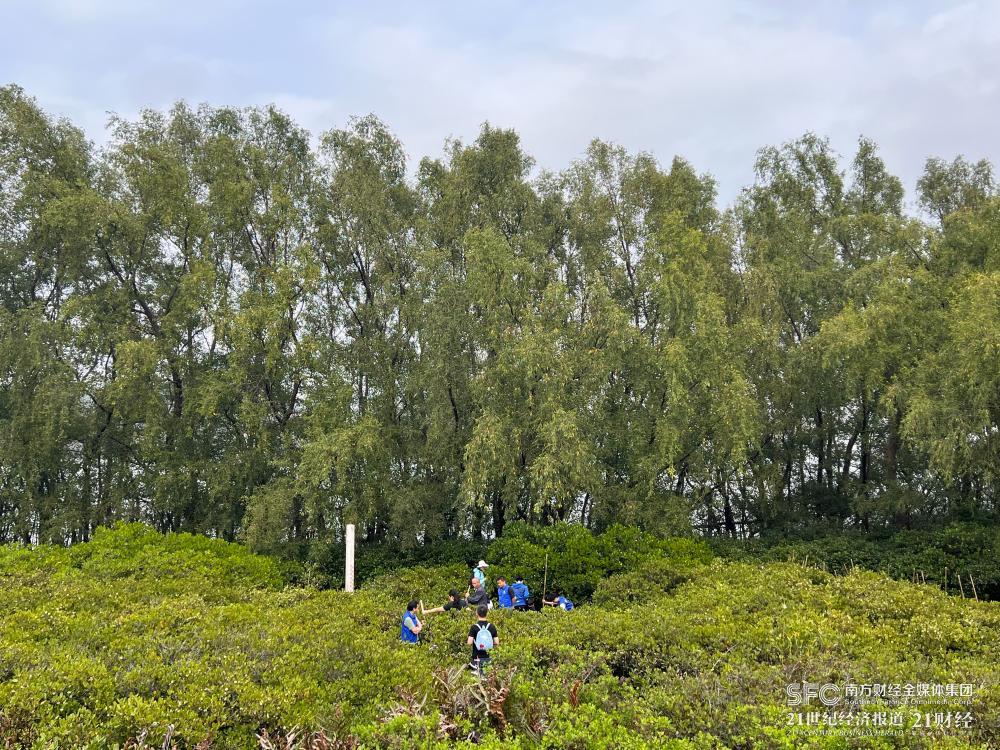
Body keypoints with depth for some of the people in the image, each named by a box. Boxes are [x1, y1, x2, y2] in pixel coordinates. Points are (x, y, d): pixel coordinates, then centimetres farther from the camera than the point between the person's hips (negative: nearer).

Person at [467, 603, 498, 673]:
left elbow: (469, 643, -15)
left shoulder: (474, 627, -9)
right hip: (489, 658, 3)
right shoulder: (492, 626, 0)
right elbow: (497, 643, -1)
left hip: (477, 658, -3)